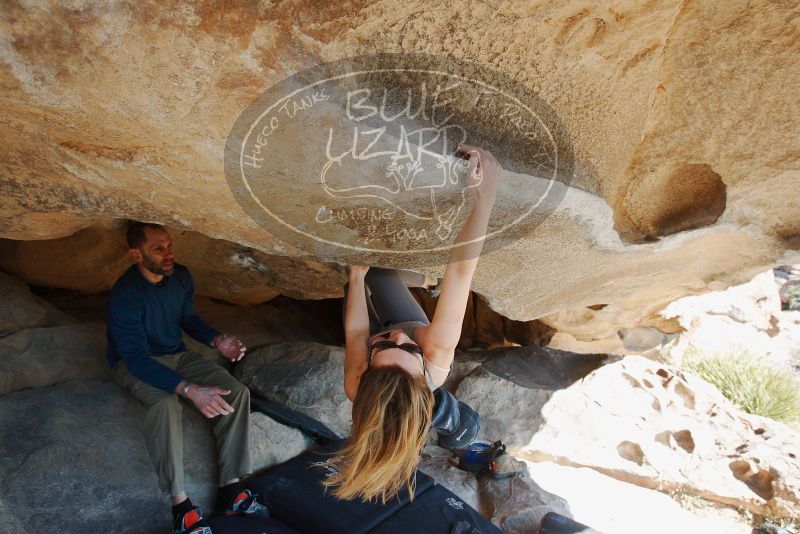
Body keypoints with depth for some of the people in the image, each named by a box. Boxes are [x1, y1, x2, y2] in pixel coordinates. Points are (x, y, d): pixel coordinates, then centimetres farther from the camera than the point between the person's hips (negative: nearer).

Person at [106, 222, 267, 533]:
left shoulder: (181, 276, -8)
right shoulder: (124, 296, -27)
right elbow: (138, 359, -31)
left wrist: (217, 341, -11)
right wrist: (191, 390, -43)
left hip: (176, 354, 6)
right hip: (134, 364, -5)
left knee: (236, 392, -15)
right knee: (165, 404, -39)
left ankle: (230, 488, -13)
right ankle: (180, 503, -28)